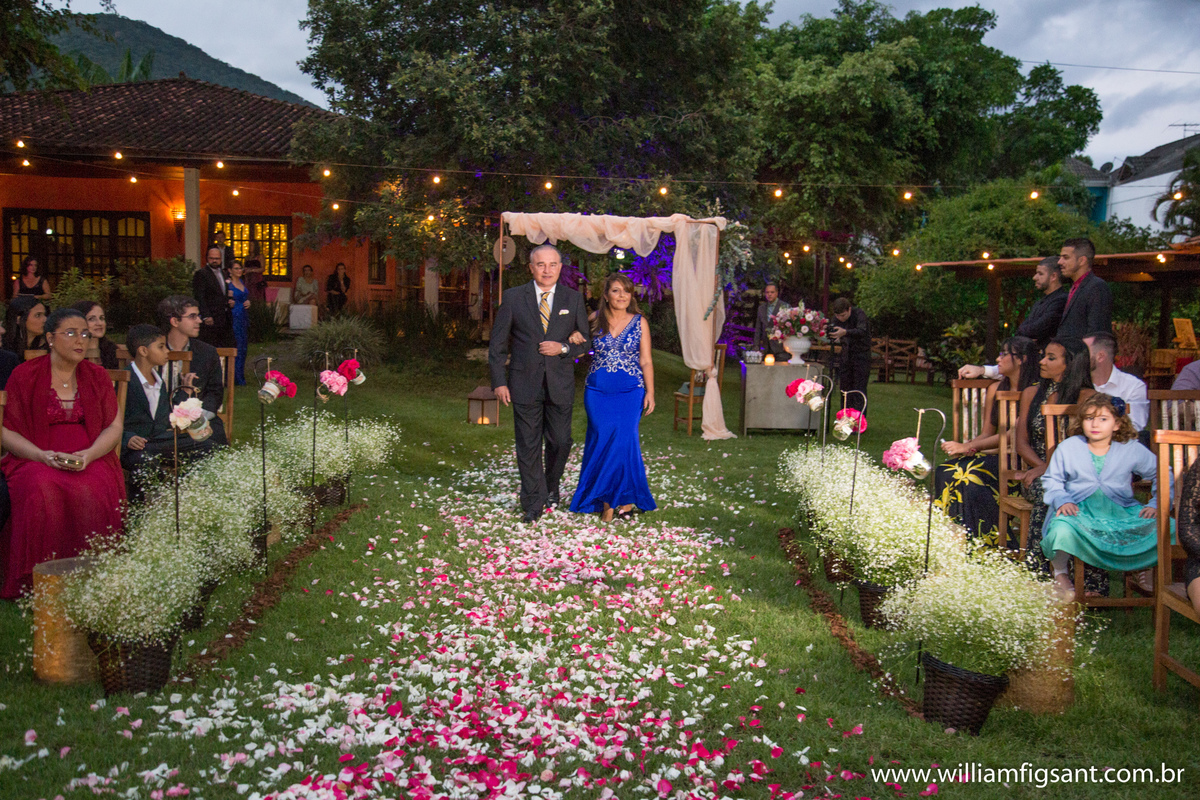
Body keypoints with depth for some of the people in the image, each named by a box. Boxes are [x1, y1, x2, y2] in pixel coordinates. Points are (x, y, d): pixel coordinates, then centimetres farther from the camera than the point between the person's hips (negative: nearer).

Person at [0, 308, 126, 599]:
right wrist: (42, 455, -15)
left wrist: (88, 455, -13)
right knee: (43, 492, -34)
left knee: (91, 491, -32)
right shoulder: (24, 375, 5)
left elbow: (114, 427, 7)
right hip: (34, 458, -1)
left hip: (90, 457, 1)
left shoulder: (97, 376, 10)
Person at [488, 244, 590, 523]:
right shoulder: (513, 297, 1)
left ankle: (551, 486, 35)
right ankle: (533, 503, 15)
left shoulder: (573, 299, 5)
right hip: (525, 383, -1)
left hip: (560, 384, 1)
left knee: (560, 441, 7)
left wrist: (564, 348, -11)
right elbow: (497, 343, 3)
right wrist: (499, 382, -4)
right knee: (528, 445, 4)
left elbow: (586, 341, 9)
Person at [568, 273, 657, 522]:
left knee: (624, 440, -10)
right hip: (598, 391, 1)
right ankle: (606, 501, 10)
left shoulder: (639, 322, 4)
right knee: (602, 441, -1)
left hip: (630, 392, -1)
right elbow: (579, 338, 21)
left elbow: (646, 361, 5)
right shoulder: (595, 320, 5)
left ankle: (626, 496, 7)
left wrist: (650, 392, -2)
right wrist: (574, 335, -4)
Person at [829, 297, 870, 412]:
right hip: (845, 356, 5)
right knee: (845, 388, 6)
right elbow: (832, 333, 5)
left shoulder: (859, 314, -17)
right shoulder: (836, 318, -1)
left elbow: (862, 331, -34)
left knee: (859, 389, -9)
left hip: (861, 356, -5)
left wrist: (845, 332, -50)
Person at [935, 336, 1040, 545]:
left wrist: (967, 447, -20)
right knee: (945, 471, -19)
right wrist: (966, 447, -8)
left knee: (971, 475, -31)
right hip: (996, 456, 7)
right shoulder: (995, 389, 15)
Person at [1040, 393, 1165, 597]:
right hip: (1079, 510, -2)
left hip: (1122, 512, 2)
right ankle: (1060, 572, -3)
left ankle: (1143, 569, 10)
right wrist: (1062, 500, -8)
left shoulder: (1132, 449, 6)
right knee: (1062, 529, -38)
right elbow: (1052, 479, 11)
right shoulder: (1067, 448, 6)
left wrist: (1157, 504, -2)